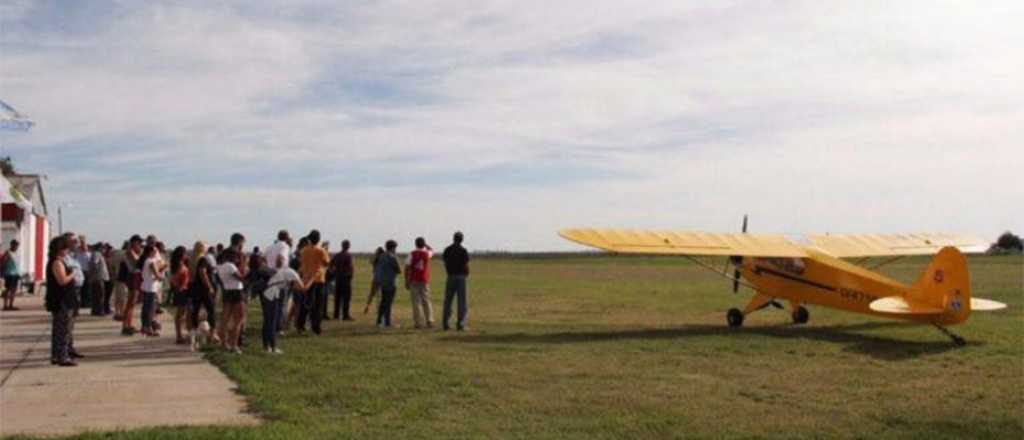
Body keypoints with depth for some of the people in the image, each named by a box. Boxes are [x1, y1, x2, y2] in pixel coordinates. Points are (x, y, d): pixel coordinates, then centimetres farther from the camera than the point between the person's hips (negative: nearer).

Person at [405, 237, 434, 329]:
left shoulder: (412, 254, -5)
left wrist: (406, 281, -2)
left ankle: (418, 323, -3)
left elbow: (407, 268, -8)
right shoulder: (427, 254, 2)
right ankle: (429, 321, 2)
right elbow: (432, 251, 28)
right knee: (426, 301, 7)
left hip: (414, 281, -2)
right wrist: (425, 244, 31)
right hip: (424, 281, 2)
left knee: (416, 302, -1)